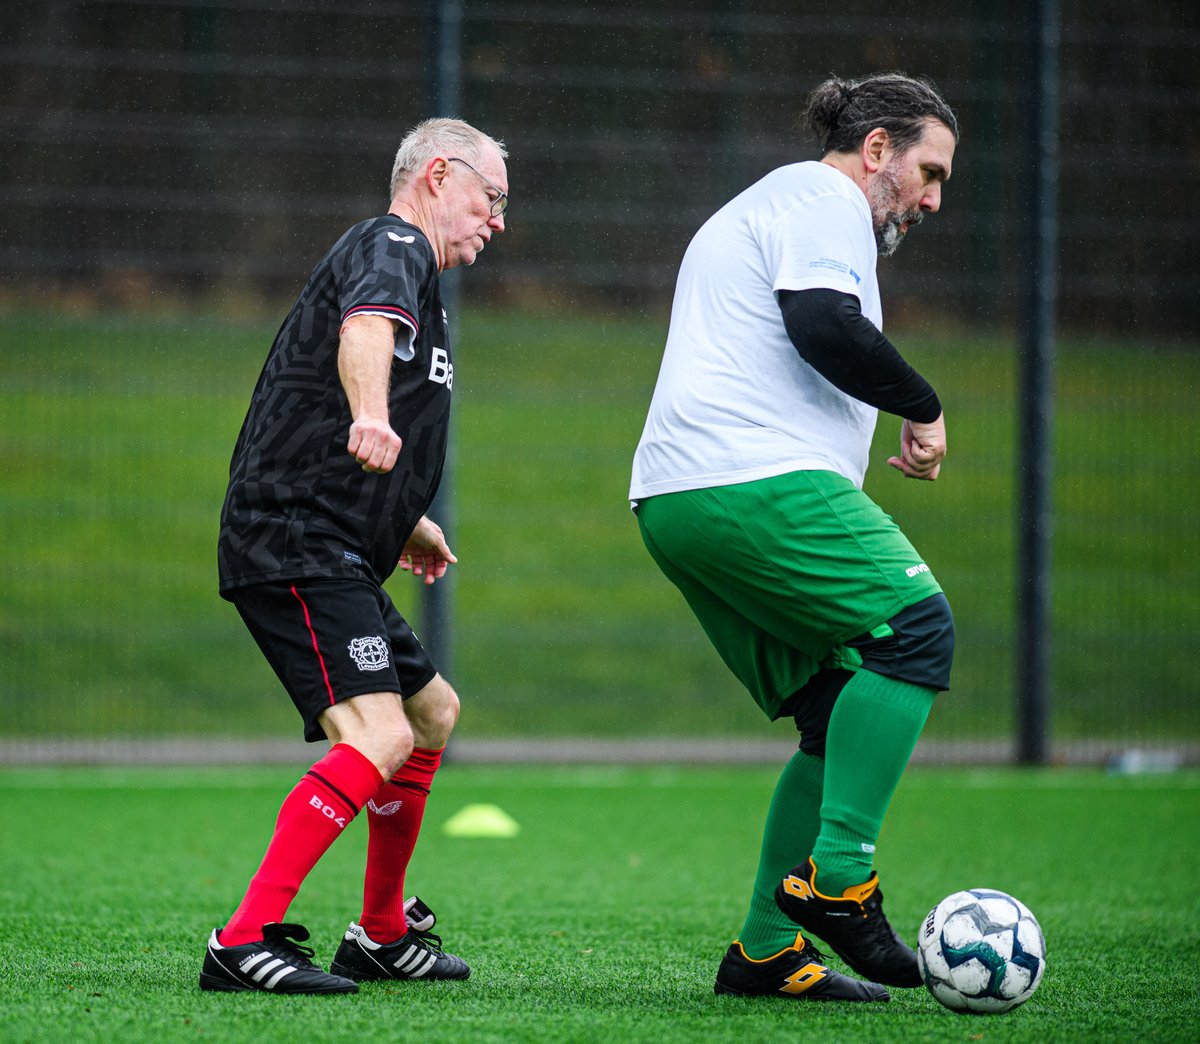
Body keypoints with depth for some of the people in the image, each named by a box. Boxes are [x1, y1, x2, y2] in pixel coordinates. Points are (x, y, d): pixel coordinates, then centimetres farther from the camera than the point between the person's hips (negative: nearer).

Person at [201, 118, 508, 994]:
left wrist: (405, 524, 49)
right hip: (299, 550, -11)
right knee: (379, 735, -24)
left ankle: (384, 933, 30)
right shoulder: (393, 247, -5)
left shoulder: (399, 259, 27)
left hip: (333, 560, 11)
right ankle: (246, 941, -30)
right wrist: (370, 414, -50)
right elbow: (365, 330, -31)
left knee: (432, 713, 24)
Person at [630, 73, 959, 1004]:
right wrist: (923, 407, -5)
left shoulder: (756, 212, 34)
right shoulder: (822, 198, 0)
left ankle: (766, 950, 4)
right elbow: (824, 326, -17)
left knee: (840, 717, 9)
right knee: (914, 628, -14)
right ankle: (837, 874, -20)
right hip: (756, 481, -10)